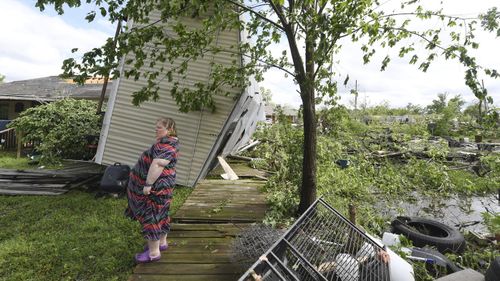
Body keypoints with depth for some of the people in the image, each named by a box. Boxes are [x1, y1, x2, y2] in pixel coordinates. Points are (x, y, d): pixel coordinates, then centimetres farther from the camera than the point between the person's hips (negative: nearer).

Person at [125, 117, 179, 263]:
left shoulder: (166, 143, -22)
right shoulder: (169, 141, 12)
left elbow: (157, 165, -29)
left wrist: (148, 184, -27)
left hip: (156, 185, -10)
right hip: (159, 185, 10)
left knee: (150, 216, -2)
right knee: (159, 214, 19)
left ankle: (154, 252, 7)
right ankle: (162, 242, 32)